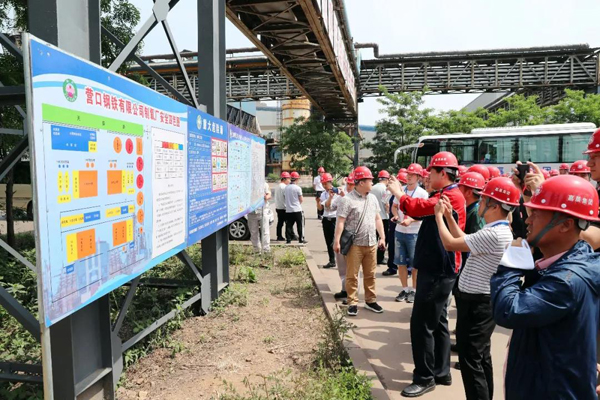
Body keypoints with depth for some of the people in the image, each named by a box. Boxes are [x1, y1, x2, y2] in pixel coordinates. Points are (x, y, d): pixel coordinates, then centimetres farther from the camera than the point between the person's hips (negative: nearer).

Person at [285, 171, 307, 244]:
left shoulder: (286, 187, 3)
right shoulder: (297, 188, -12)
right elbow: (301, 200, -6)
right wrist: (301, 200, 14)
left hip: (288, 209, 4)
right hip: (297, 209, -4)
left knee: (289, 225, 8)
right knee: (300, 225, 7)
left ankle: (288, 239, 8)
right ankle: (301, 239, 11)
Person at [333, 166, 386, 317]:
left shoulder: (372, 198, 10)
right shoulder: (347, 199, -11)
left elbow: (377, 219, 17)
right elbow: (340, 221, -13)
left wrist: (382, 237, 14)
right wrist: (337, 241, -18)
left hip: (371, 243, 6)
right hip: (355, 244, -6)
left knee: (370, 275, 14)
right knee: (352, 275, 3)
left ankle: (370, 300, 26)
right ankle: (352, 303, 13)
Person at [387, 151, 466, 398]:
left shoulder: (451, 196, -18)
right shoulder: (444, 195, 16)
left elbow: (417, 208, -28)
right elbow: (421, 211, 16)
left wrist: (398, 192, -11)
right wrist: (401, 195, 3)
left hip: (438, 270, -11)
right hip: (437, 267, 11)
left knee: (421, 323, -4)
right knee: (437, 322, 16)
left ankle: (425, 378, 9)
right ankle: (441, 372, 27)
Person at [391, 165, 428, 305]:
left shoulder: (422, 193, -8)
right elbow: (394, 206, 15)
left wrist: (411, 220, -24)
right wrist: (396, 215, -6)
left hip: (414, 233, -4)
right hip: (399, 231, 5)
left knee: (414, 263, 5)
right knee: (401, 262, 10)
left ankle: (414, 290, 19)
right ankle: (405, 289, 23)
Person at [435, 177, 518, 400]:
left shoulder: (494, 234, -27)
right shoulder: (498, 230, 7)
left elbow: (450, 244, -24)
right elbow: (464, 240, 14)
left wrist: (439, 215, -11)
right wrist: (449, 216, 7)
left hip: (476, 303, -10)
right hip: (480, 300, 10)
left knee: (470, 360, 1)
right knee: (481, 357, 21)